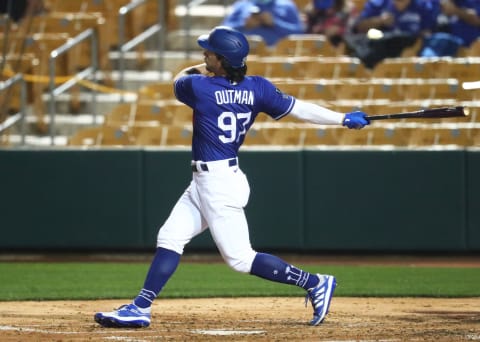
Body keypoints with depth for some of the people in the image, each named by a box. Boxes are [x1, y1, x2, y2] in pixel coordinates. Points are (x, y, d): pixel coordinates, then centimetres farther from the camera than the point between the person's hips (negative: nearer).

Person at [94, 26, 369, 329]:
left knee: (240, 258, -4)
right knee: (170, 237, 10)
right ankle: (141, 308, 11)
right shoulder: (256, 88, -1)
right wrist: (344, 119, -6)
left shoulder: (199, 86, -17)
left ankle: (314, 283, -1)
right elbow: (299, 109, -7)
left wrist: (196, 71, 27)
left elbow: (179, 79, 7)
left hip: (219, 184, -9)